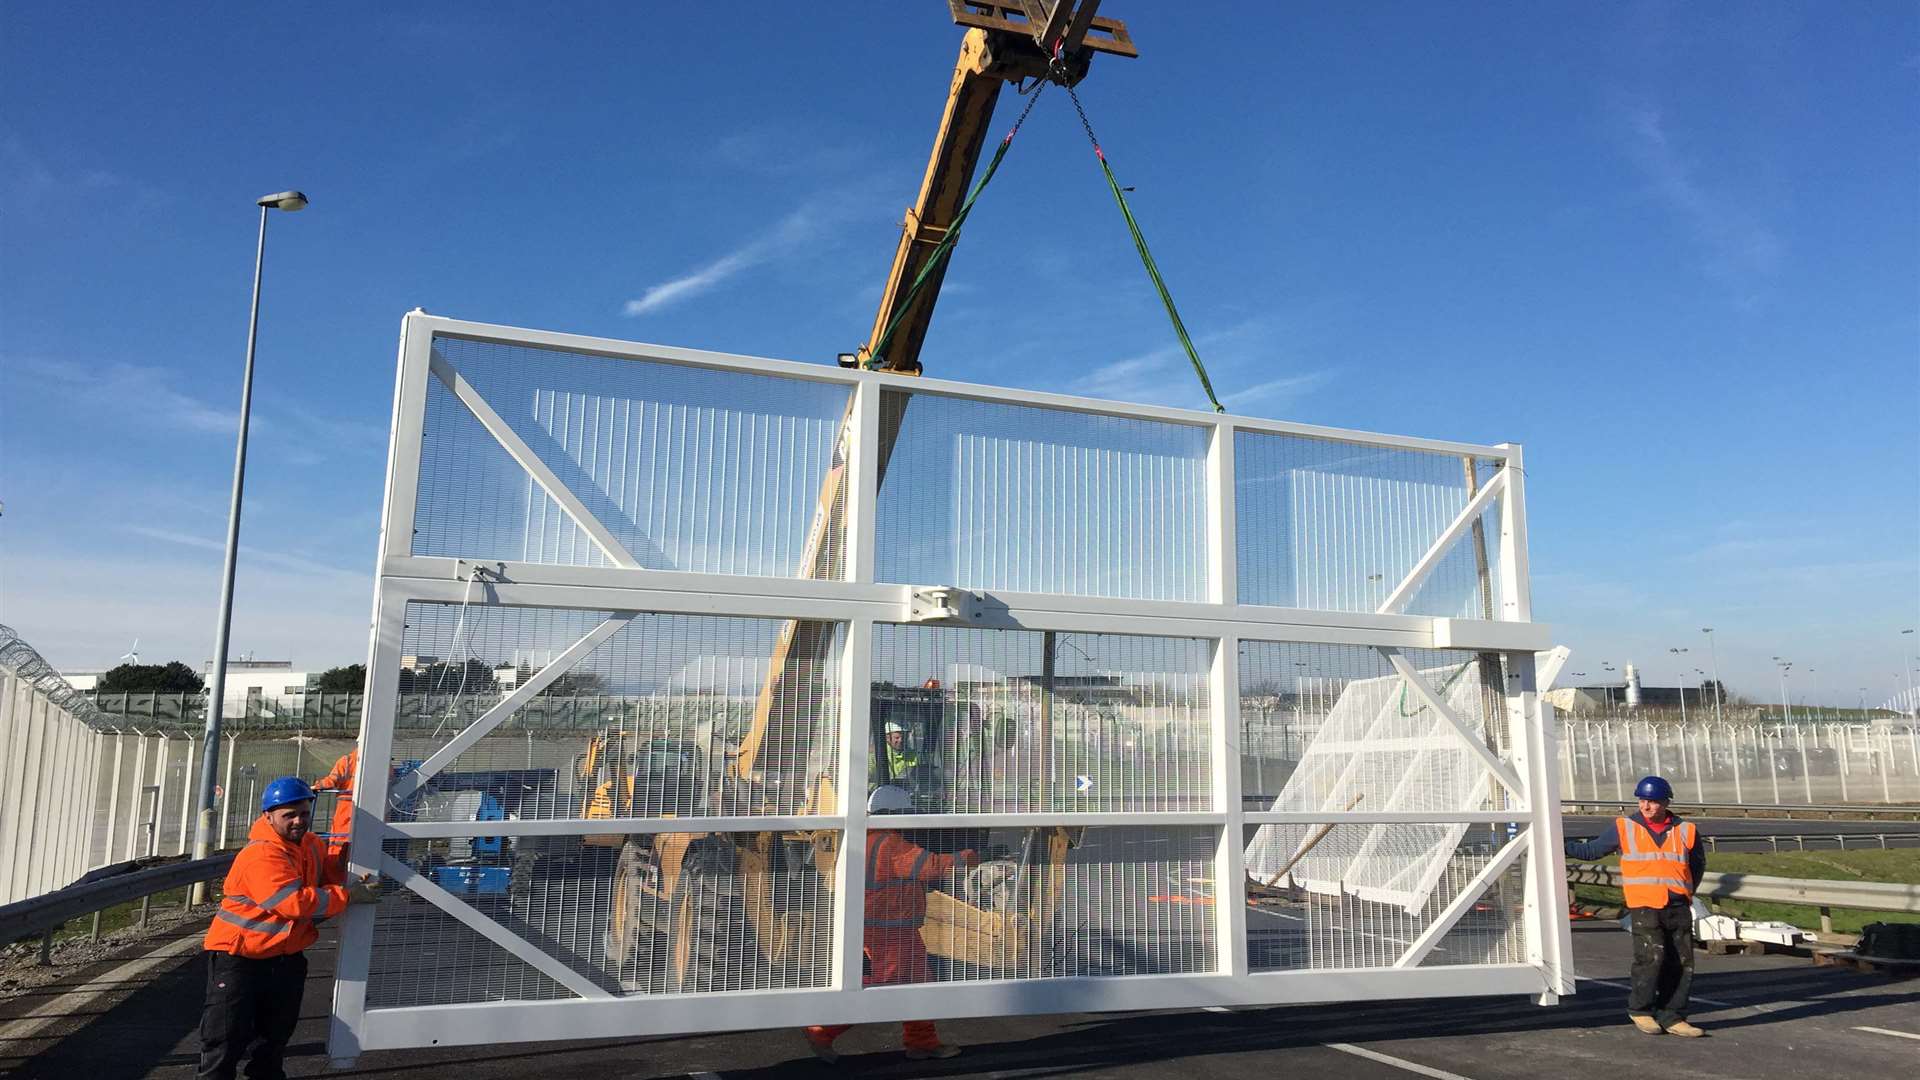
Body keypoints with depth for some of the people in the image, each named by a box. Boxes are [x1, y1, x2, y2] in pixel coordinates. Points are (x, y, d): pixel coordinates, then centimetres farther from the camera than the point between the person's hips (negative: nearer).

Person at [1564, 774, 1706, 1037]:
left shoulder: (1685, 831, 10)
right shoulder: (1625, 828, 5)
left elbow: (1698, 864, 25)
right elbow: (1592, 849, 9)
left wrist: (1686, 892, 17)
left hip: (1678, 907, 3)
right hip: (1644, 906, -3)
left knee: (1682, 963, 3)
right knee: (1651, 955, -16)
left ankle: (1672, 1017, 15)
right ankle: (1640, 1009, 2)